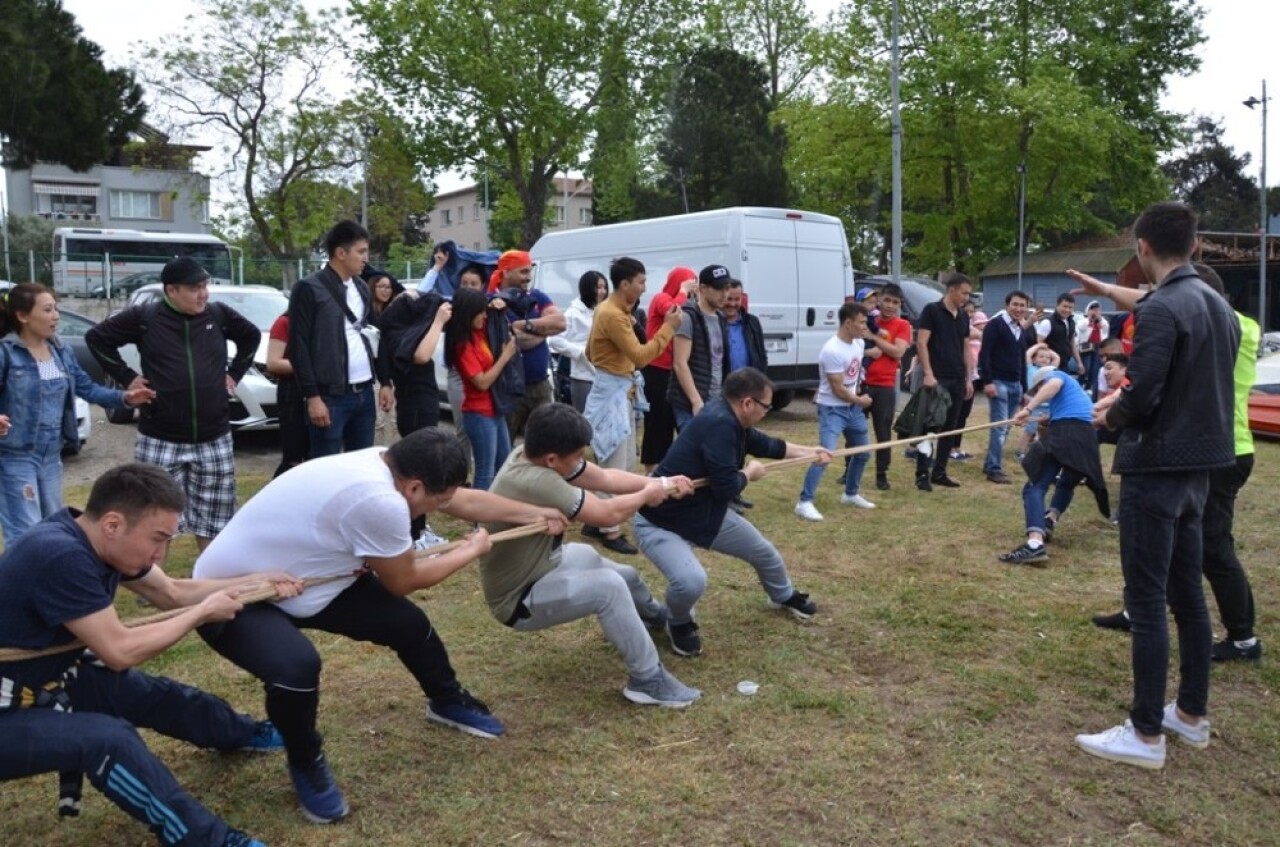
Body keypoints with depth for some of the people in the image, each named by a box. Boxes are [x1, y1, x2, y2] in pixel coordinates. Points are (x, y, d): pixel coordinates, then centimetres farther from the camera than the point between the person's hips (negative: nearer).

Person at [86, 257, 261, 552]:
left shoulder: (219, 314, 3)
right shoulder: (143, 317, -4)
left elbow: (252, 336, 20)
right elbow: (96, 337, 5)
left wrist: (235, 373, 12)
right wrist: (126, 377, 0)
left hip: (214, 439, 2)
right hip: (160, 440, -2)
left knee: (211, 519, 9)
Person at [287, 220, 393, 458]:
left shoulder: (361, 288, 14)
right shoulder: (309, 289, -8)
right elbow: (299, 347, -11)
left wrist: (385, 381, 13)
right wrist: (312, 397, -16)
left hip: (364, 393, 7)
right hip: (331, 396, -7)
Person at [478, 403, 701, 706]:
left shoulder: (537, 455, -10)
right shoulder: (534, 482, -38)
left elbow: (604, 478, -1)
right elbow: (607, 514, -29)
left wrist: (661, 483, -8)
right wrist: (647, 495, -11)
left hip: (542, 565, 9)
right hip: (518, 598, -9)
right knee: (609, 586, -25)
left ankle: (653, 614, 51)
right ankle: (648, 680, -10)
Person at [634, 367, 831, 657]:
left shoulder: (729, 417, -1)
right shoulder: (718, 423, -31)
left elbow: (763, 443, 19)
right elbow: (726, 486, -30)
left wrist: (808, 452, 28)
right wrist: (750, 472, -9)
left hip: (707, 512, 10)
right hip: (661, 520, -10)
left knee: (764, 552, 20)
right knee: (691, 581, -35)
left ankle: (784, 596, 54)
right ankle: (679, 623, 2)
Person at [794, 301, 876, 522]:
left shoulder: (859, 343, 1)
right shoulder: (832, 351, -25)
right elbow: (838, 390, -20)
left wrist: (858, 388, 7)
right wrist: (860, 401, -6)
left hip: (853, 407, 9)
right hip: (832, 409, -9)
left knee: (863, 451, 17)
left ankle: (851, 494, 35)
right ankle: (805, 503, -14)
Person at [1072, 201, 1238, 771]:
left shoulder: (1161, 308, -18)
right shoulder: (1220, 307, 12)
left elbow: (1141, 397, -23)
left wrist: (1110, 417, -2)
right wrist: (1126, 405, 14)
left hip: (1157, 470, -9)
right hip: (1199, 466, 9)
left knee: (1146, 602, -3)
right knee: (1186, 593, 17)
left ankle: (1146, 734, 3)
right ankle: (1193, 714, 28)